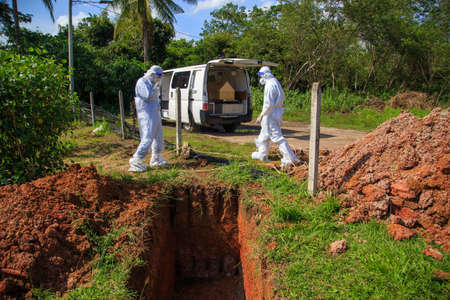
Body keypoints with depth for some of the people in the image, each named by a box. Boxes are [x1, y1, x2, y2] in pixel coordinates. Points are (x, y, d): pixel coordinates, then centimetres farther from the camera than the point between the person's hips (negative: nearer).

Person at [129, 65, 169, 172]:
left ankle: (156, 159, 26)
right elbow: (148, 97, -21)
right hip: (147, 116, -10)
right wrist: (156, 87, -14)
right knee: (147, 139, -15)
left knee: (158, 137, 15)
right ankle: (136, 161, -9)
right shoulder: (142, 82, -11)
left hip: (155, 114, 10)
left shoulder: (151, 83, 17)